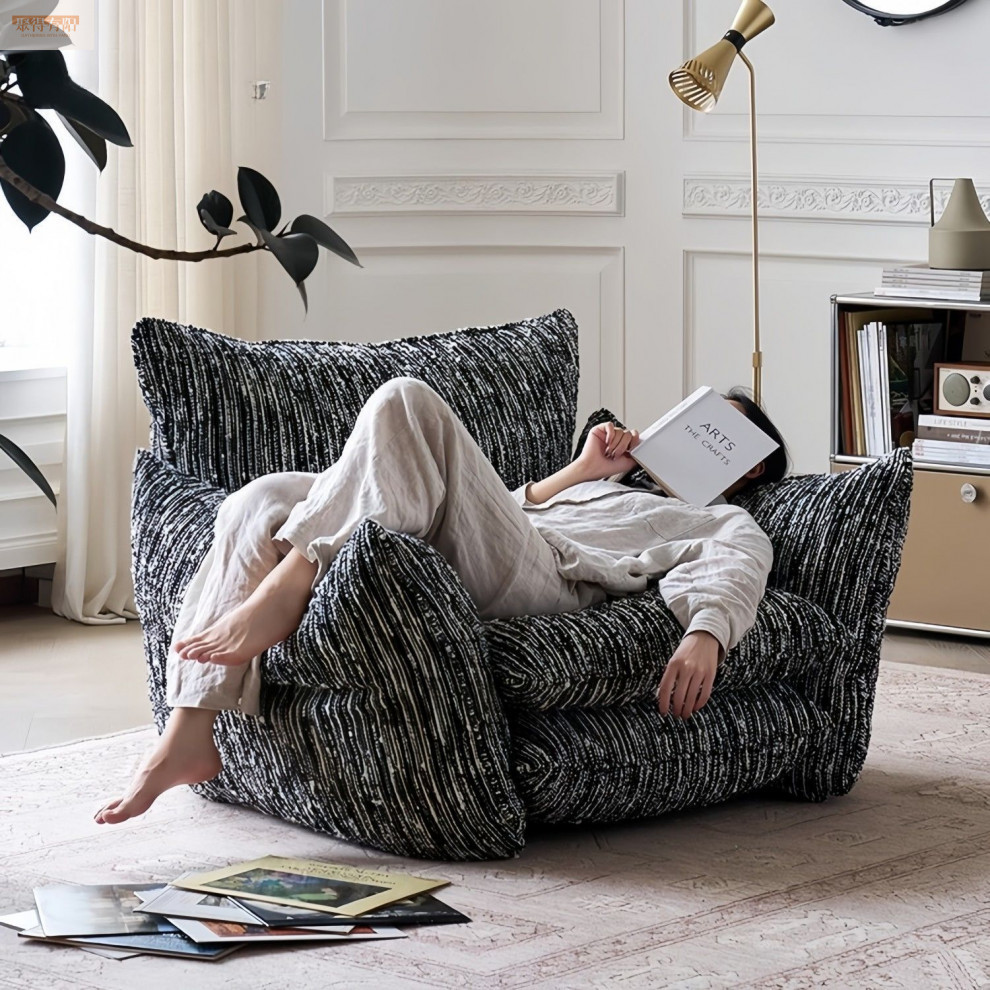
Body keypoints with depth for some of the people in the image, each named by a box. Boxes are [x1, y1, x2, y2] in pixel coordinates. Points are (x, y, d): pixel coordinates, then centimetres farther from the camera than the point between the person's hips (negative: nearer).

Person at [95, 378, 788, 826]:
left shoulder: (726, 525, 24)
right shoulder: (613, 490, 46)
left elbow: (734, 576, -2)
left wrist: (704, 636, -24)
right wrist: (580, 471, 27)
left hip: (540, 574, -7)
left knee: (407, 403, -27)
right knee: (262, 501, -14)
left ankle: (287, 587, -31)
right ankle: (191, 734, -24)